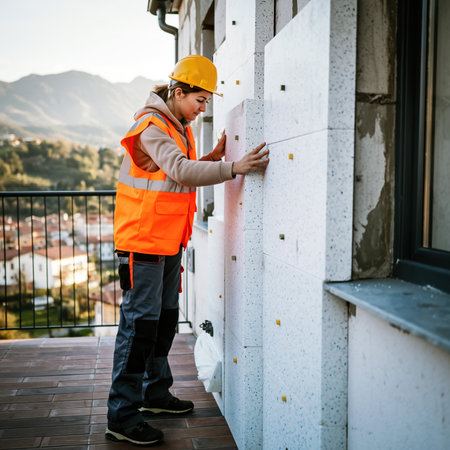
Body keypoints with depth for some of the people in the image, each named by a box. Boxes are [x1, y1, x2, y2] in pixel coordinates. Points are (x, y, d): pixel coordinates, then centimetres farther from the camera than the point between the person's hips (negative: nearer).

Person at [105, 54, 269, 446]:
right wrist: (234, 168, -37)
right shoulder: (151, 126, -16)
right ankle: (122, 417, 2)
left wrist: (215, 156, 2)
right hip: (142, 240, -9)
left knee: (165, 319, 16)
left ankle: (156, 392, 32)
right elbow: (181, 172, -30)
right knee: (140, 323, -7)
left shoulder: (180, 128, 15)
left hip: (169, 240, 10)